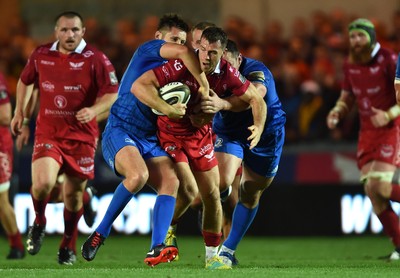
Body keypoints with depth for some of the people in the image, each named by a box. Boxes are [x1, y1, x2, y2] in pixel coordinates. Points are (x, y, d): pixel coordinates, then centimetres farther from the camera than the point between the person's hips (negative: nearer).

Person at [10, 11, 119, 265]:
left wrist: (93, 111, -23)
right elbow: (25, 81, 21)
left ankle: (69, 246, 30)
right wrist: (20, 113, 18)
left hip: (81, 136, -1)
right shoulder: (40, 55, 3)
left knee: (74, 193, 7)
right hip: (47, 132, 1)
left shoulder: (96, 59, -7)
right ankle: (39, 223, 12)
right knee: (43, 183, -21)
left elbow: (113, 94, -6)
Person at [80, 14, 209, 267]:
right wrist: (203, 83, -18)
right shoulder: (147, 50, -2)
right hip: (120, 131, -7)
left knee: (171, 181, -18)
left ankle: (156, 250, -27)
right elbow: (183, 52, -21)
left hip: (149, 140, 7)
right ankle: (101, 233, -16)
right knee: (139, 175, -33)